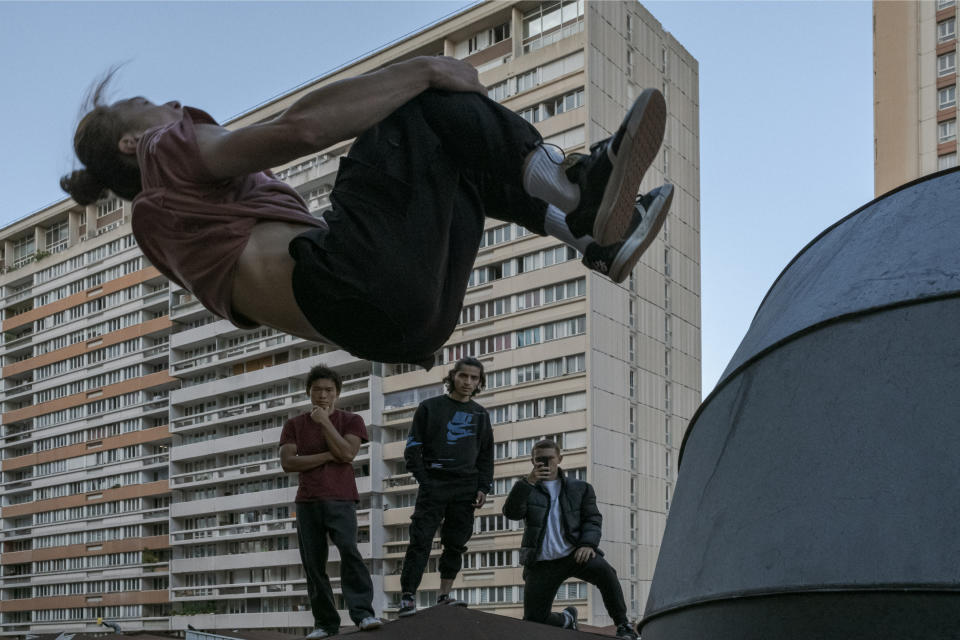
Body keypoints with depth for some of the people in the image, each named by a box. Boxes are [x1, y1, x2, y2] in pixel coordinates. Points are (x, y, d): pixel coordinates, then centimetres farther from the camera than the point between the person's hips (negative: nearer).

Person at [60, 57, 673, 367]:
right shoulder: (168, 147, 12)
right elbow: (301, 127, -6)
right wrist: (423, 69, -5)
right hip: (344, 287, -9)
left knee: (471, 159, 21)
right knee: (432, 102, -3)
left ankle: (600, 230, -3)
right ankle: (579, 189, -17)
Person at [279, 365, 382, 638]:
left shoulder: (351, 421, 8)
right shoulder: (294, 425, 12)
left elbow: (347, 453, -9)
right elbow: (287, 462, -2)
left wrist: (325, 422, -9)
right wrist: (327, 456, -8)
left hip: (341, 500, -3)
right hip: (307, 502, 3)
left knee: (349, 549, -23)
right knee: (313, 564, 0)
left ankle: (363, 613, -25)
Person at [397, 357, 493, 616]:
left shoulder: (480, 415, 16)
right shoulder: (430, 407, 6)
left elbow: (486, 456, 18)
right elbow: (413, 447, 3)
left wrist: (483, 488, 6)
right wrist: (424, 480, -8)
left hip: (465, 488, 4)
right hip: (433, 484, -3)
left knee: (456, 544, 3)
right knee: (420, 541, -11)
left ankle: (444, 595, 11)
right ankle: (407, 597, -13)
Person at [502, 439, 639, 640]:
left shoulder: (579, 488, 15)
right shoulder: (527, 490, 13)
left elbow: (593, 519, 8)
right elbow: (511, 512, -5)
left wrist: (588, 544, -13)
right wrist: (528, 482, -19)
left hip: (573, 554, -1)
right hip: (541, 563, 1)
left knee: (604, 571, -34)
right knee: (534, 620, -3)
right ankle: (566, 619, 31)